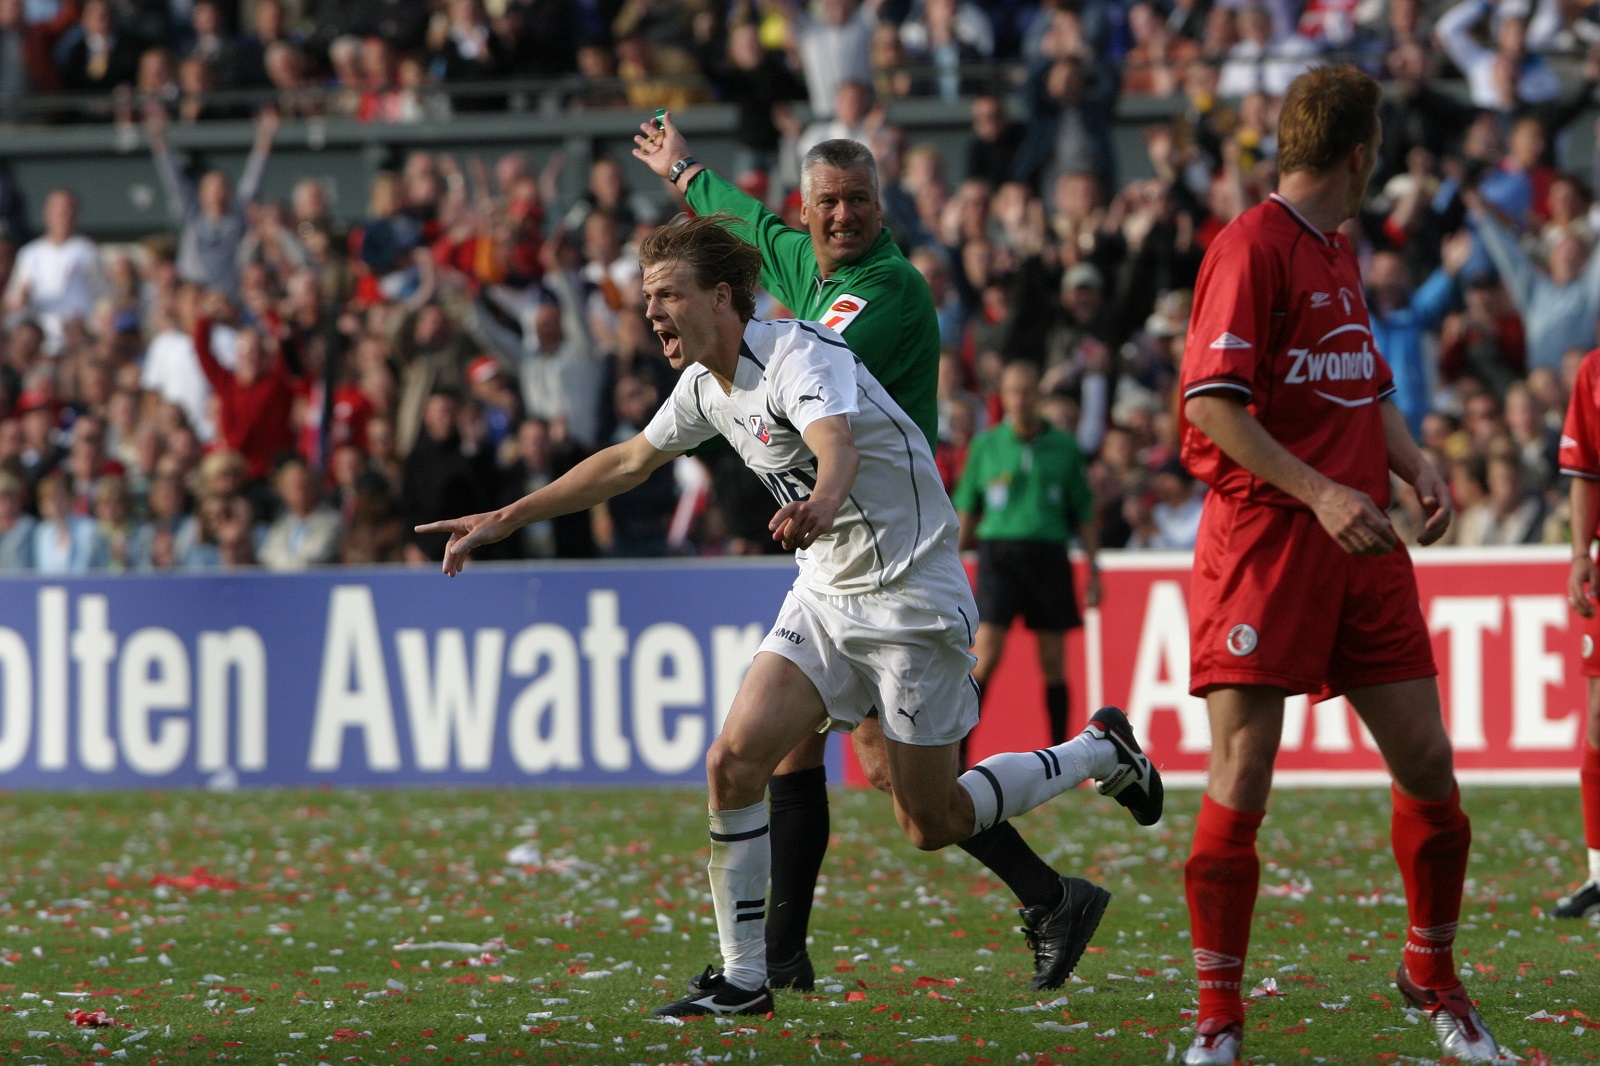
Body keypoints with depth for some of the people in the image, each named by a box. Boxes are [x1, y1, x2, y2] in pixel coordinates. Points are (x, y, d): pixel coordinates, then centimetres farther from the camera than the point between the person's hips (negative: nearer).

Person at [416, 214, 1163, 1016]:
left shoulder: (798, 358, -23)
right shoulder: (707, 385, 4)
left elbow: (838, 445, -45)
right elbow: (628, 462, 21)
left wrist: (819, 503, -68)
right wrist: (506, 520, 21)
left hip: (909, 597, -8)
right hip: (825, 595, 8)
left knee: (931, 822, -2)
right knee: (734, 761, -10)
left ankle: (1101, 752, 21)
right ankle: (742, 979, -2)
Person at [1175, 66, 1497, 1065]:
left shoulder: (1341, 253, 17)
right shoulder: (1251, 248, -10)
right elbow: (1209, 403, -17)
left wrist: (1415, 463, 8)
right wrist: (1319, 493, -22)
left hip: (1361, 539, 8)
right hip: (1264, 538, -8)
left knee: (1428, 765, 6)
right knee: (1241, 782, -9)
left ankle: (1434, 978, 24)